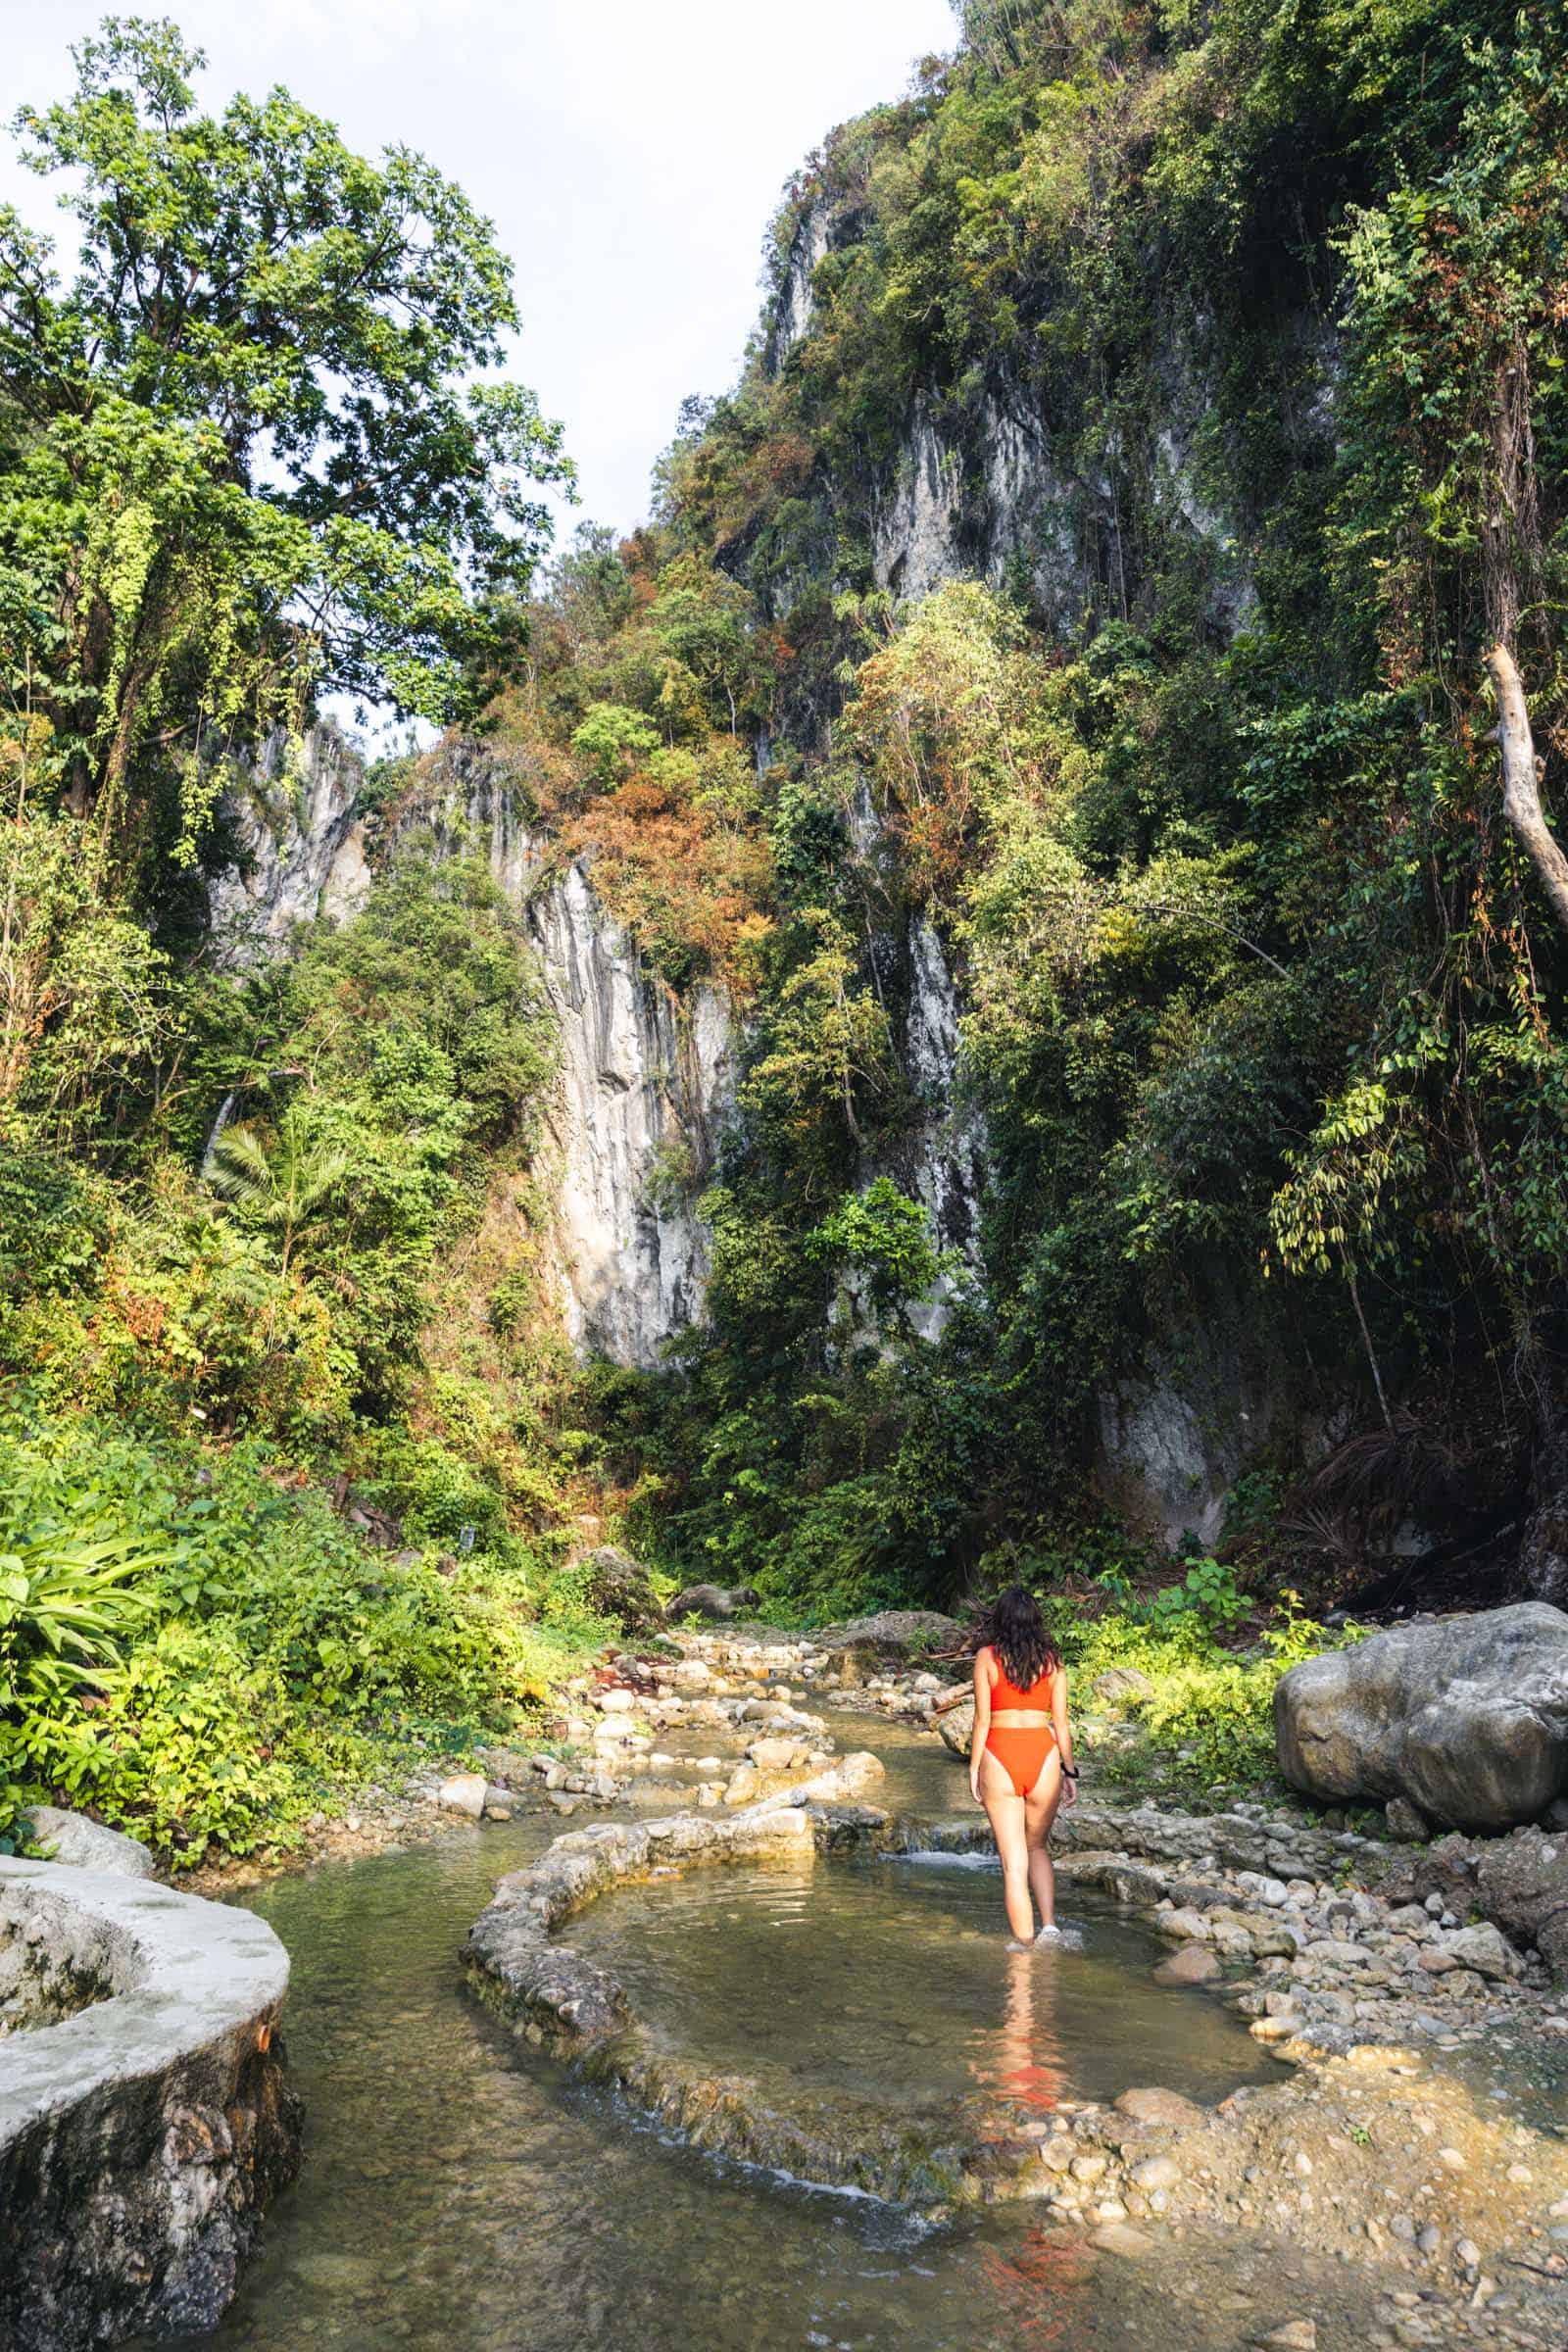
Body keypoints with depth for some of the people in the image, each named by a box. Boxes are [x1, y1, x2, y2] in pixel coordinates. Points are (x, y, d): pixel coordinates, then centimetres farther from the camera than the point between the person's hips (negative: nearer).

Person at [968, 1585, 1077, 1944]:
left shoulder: (987, 1656, -1)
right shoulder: (1052, 1659, 5)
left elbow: (982, 1718, -3)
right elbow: (1061, 1721, 6)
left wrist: (973, 1768, 5)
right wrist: (1069, 1771, 14)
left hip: (999, 1756, -2)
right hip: (1043, 1755, 2)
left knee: (1014, 1862, 6)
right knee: (1037, 1848, 23)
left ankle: (1025, 1945, 7)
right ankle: (1049, 1925, 7)